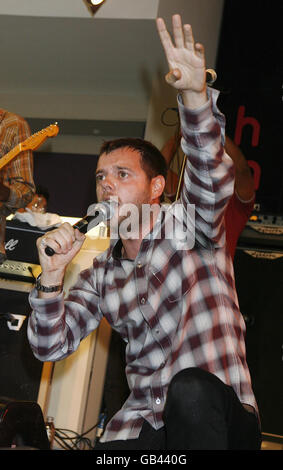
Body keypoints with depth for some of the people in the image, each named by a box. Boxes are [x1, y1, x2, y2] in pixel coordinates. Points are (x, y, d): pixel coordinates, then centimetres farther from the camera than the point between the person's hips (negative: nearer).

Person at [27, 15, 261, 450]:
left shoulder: (191, 226, 3)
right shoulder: (101, 274, 15)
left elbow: (211, 175, -18)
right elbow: (52, 345, 7)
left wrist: (194, 95, -36)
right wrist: (52, 276, -11)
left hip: (217, 416, -2)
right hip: (143, 424, 3)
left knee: (191, 388, -36)